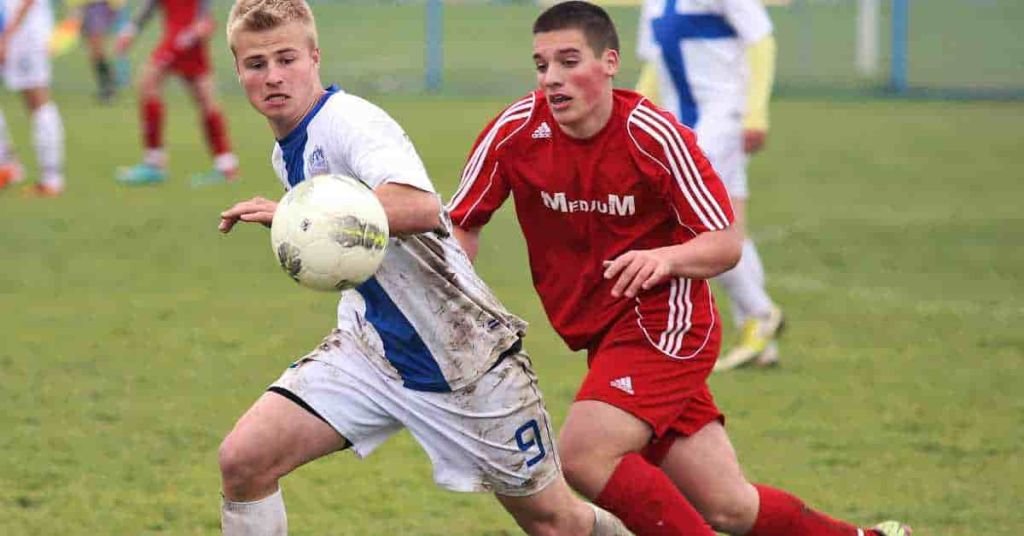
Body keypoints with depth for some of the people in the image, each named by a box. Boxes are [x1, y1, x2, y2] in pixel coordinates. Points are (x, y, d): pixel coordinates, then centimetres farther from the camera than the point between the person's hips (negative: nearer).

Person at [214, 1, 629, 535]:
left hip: (463, 347, -7)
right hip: (370, 346, 7)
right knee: (243, 460, -14)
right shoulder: (286, 154, 7)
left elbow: (420, 208, -41)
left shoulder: (349, 120, -21)